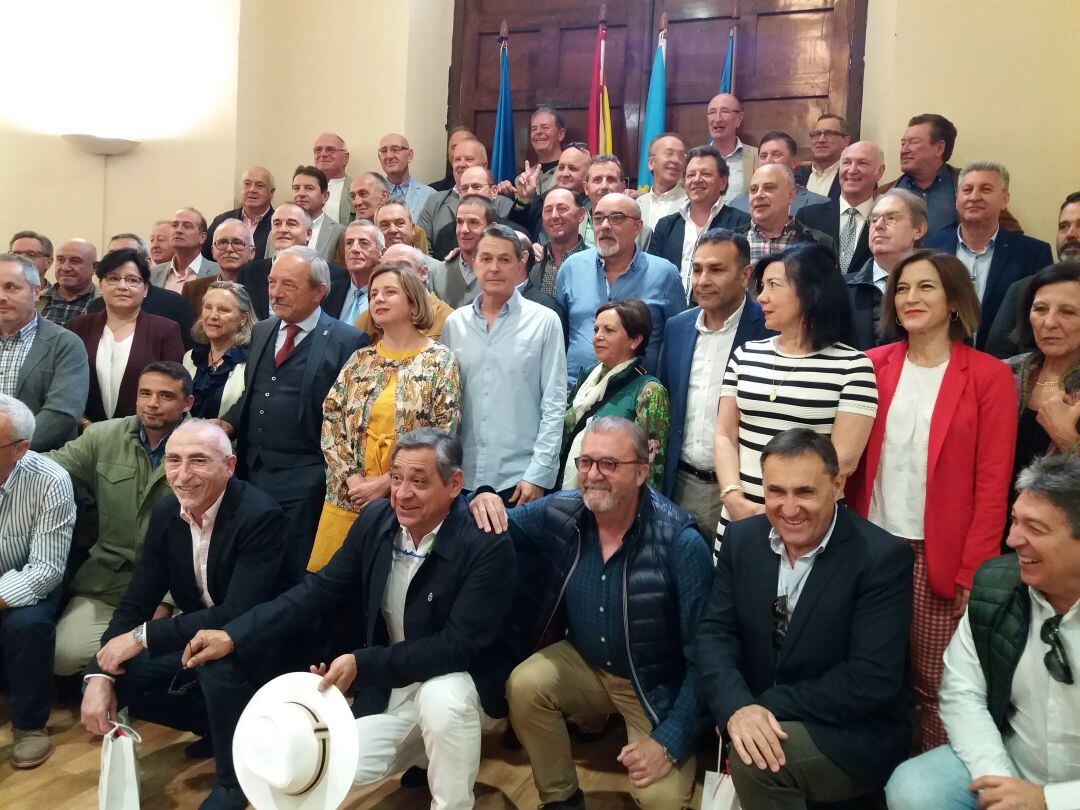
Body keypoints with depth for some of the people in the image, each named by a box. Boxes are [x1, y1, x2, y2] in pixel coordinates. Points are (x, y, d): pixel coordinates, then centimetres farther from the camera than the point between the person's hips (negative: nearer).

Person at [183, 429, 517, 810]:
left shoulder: (488, 546, -25)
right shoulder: (375, 519, -7)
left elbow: (458, 645, -27)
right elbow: (320, 590, -3)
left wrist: (362, 664, -31)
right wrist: (232, 636, -13)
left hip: (457, 683, -5)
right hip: (388, 687, 5)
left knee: (440, 697, -37)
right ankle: (425, 746, 17)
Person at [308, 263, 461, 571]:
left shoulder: (440, 360, -3)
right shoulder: (360, 359, 9)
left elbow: (442, 435, -10)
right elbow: (330, 420, 4)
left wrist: (388, 482, -12)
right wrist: (352, 478, -9)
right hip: (348, 495, 4)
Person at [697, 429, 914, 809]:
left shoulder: (882, 557, -17)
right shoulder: (742, 538, -2)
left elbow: (872, 680, -21)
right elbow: (715, 631, -6)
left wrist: (768, 706, -22)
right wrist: (736, 708, -25)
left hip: (853, 734, -4)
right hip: (757, 719, 5)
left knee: (754, 760, -27)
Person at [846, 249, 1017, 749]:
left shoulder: (989, 376, -2)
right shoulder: (873, 365, 6)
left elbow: (992, 485, -5)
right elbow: (850, 461, 7)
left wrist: (974, 574, -9)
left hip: (939, 558, -2)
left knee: (937, 686, 2)